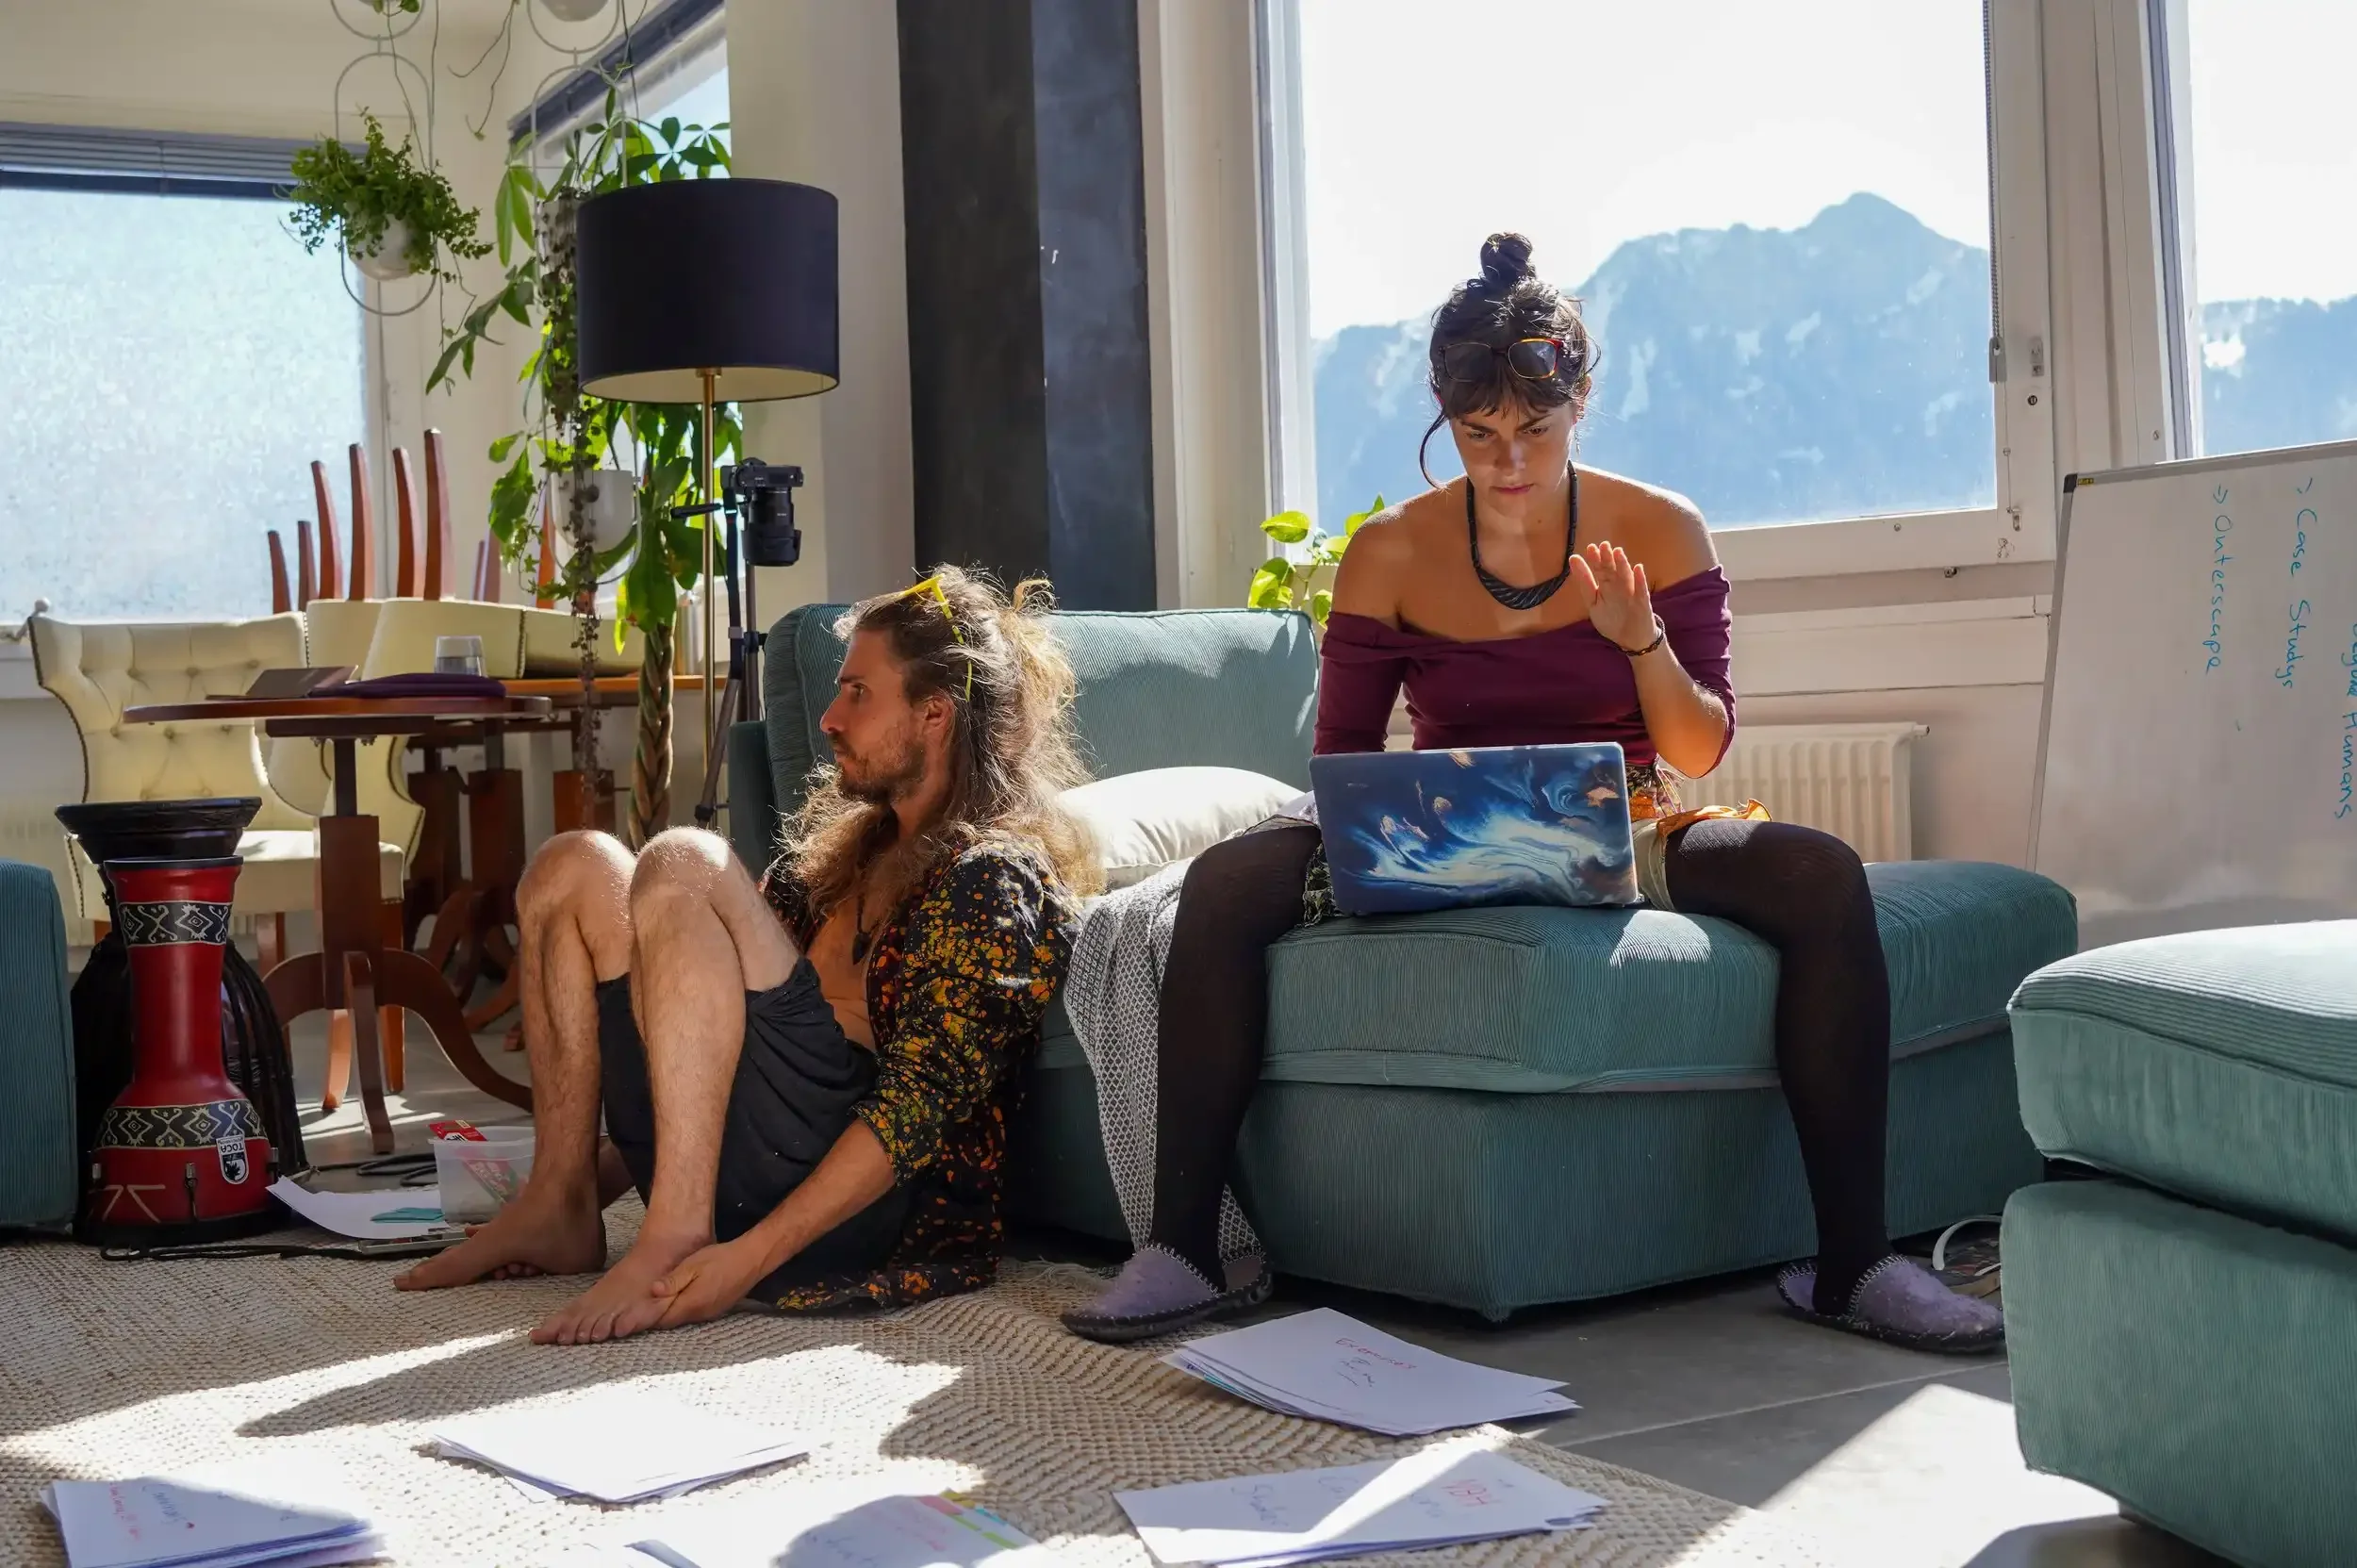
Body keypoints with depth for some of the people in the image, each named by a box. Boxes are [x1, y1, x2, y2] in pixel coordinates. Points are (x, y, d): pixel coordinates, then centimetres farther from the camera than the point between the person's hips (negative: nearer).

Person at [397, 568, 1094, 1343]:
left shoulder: (993, 880, -6)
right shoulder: (856, 841, 22)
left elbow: (921, 1107, -17)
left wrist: (750, 1255, -25)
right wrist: (603, 1182, 18)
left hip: (867, 1210, -9)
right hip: (722, 1174, 9)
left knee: (684, 866, -22)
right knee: (576, 867, 3)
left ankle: (675, 1238, -28)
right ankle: (561, 1205, -2)